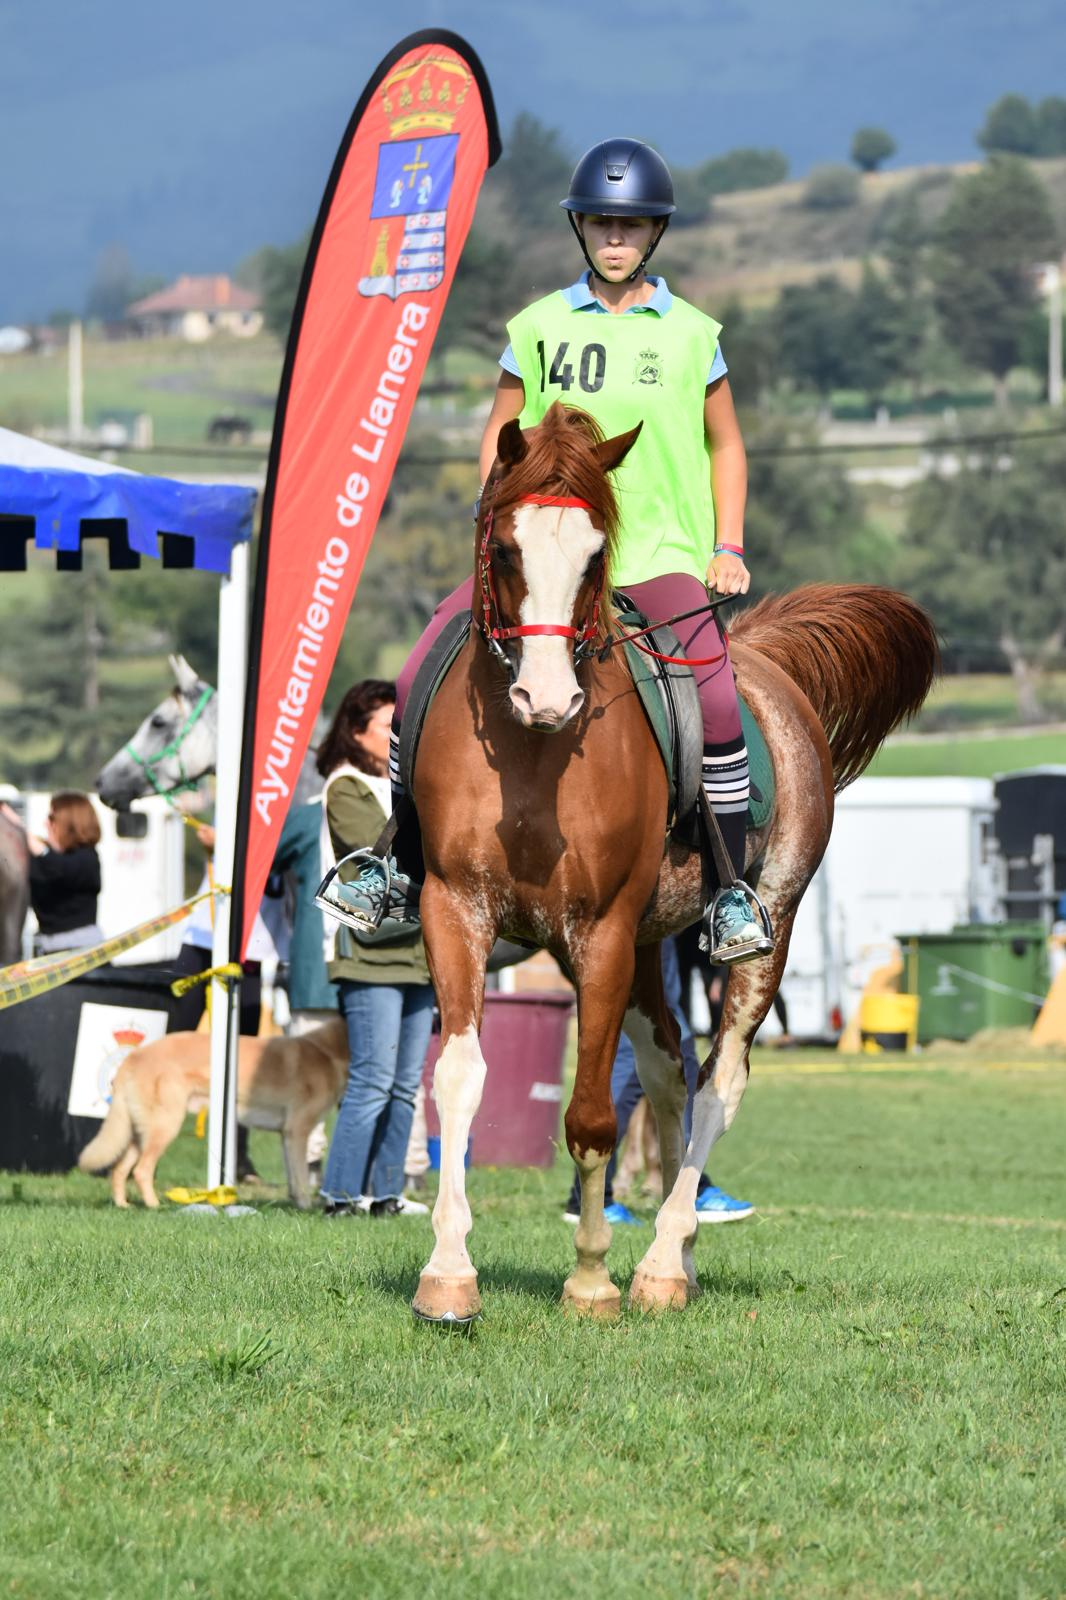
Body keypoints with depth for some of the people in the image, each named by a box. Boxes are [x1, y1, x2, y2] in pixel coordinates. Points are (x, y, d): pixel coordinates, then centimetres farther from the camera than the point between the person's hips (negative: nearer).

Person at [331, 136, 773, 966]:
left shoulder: (692, 334, 5)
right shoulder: (540, 327, 7)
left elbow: (726, 445, 14)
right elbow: (500, 433, 15)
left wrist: (729, 548, 3)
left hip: (659, 554, -2)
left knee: (716, 701, -24)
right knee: (424, 682, -12)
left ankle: (731, 896, -8)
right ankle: (403, 871, 5)